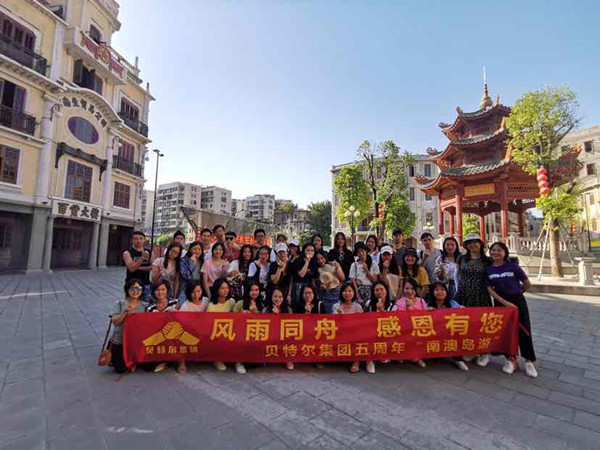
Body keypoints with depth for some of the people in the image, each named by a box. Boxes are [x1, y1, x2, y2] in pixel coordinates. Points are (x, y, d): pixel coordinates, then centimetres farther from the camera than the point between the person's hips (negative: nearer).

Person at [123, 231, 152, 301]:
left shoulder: (149, 252, 5)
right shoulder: (127, 253, -3)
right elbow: (131, 268, -16)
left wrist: (138, 268, -11)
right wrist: (142, 258, -29)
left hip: (146, 285, 3)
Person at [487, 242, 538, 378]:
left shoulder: (513, 265, -11)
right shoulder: (488, 269, -5)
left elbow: (528, 284, -1)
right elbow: (489, 289, -7)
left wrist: (515, 293, 11)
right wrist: (504, 302, -15)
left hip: (518, 301, -2)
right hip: (500, 302, 2)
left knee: (523, 331, 4)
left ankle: (529, 361, 21)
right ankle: (511, 360, 21)